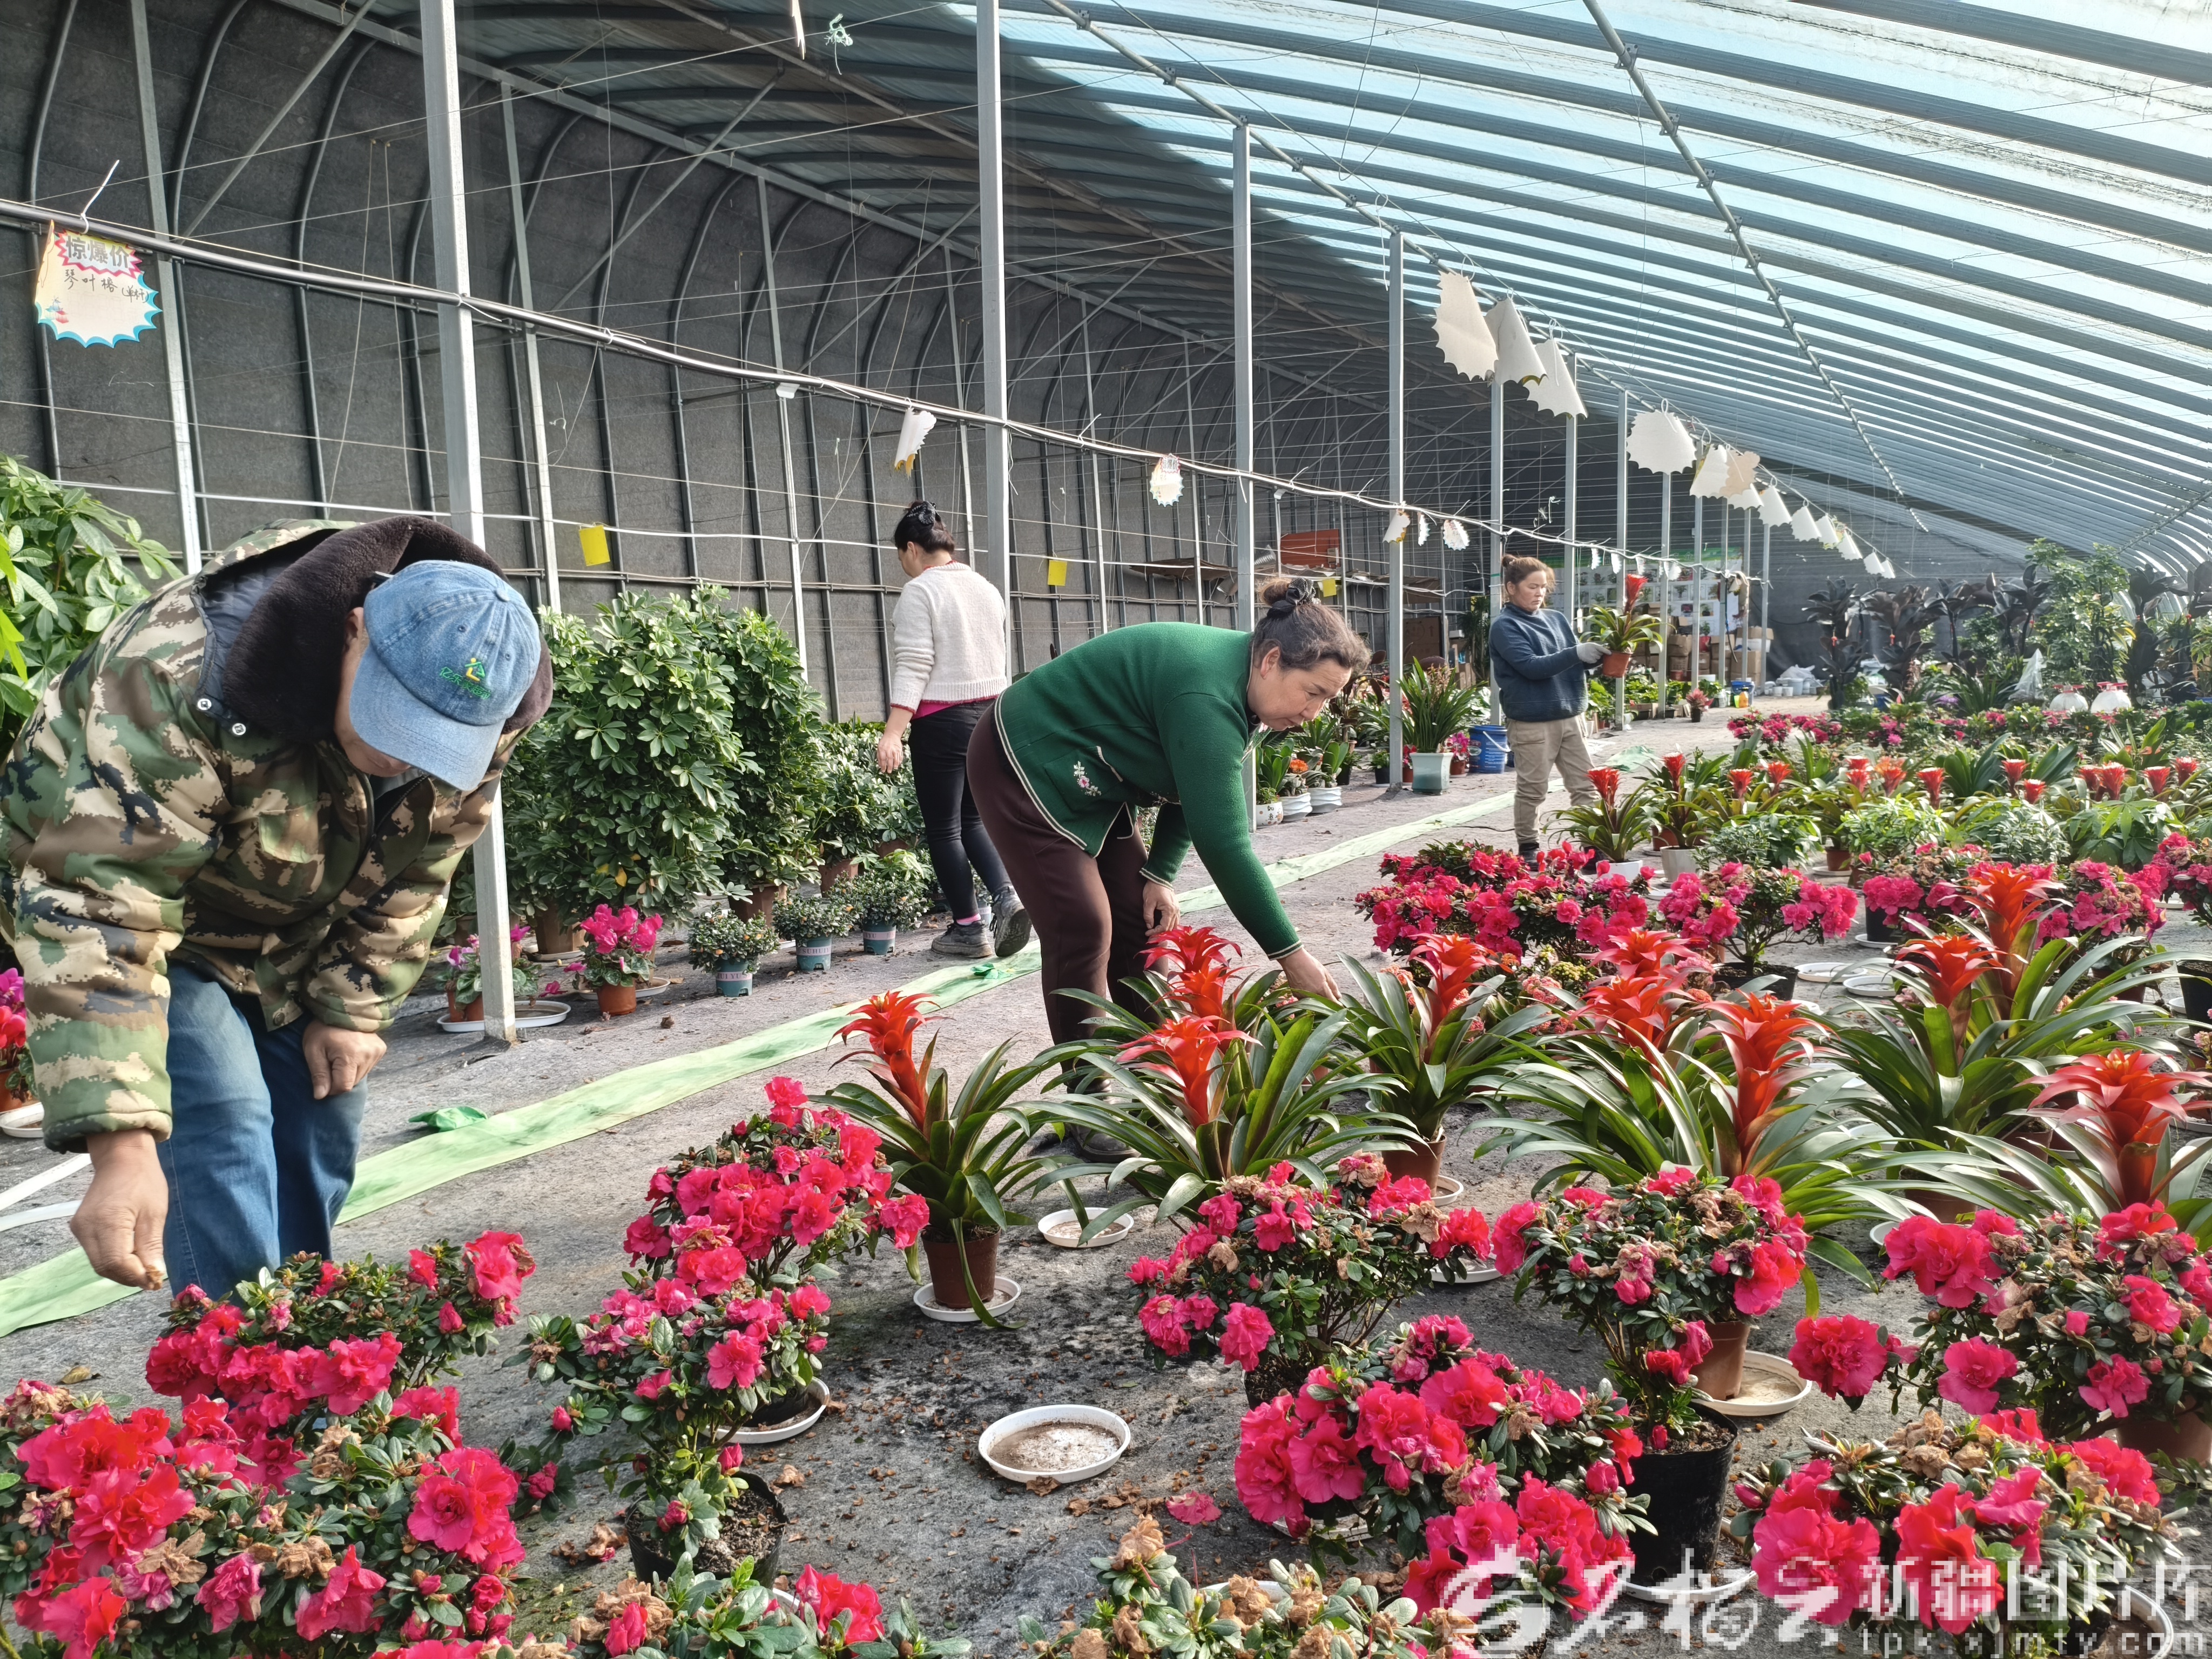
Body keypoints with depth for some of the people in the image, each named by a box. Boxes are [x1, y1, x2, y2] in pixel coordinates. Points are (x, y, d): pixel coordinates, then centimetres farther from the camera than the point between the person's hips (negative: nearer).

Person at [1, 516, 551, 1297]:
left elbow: (417, 872, -6)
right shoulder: (186, 683, -41)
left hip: (301, 926, 5)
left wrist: (351, 1007, -8)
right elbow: (98, 901, -44)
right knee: (222, 1128, -19)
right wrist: (123, 1147, -49)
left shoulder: (475, 712, -23)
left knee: (322, 1126, 6)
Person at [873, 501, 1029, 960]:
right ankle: (1007, 896, -3)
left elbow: (913, 667, -17)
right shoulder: (986, 589, 13)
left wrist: (893, 733, -21)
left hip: (943, 720, -7)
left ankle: (968, 929, 8)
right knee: (972, 819, 16)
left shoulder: (919, 591, -9)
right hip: (991, 713, 7)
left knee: (944, 829, 4)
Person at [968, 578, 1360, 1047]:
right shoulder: (1208, 695, -33)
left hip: (1091, 779, 9)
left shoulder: (1240, 684, -4)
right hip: (1026, 764, -9)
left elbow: (1200, 795, 6)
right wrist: (1290, 954, -30)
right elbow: (1222, 841, -35)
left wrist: (1161, 873, -5)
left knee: (1141, 920, 6)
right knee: (1084, 932, -13)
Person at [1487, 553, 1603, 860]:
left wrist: (1595, 657, -6)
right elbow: (1531, 666, -17)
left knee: (1586, 786, 5)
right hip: (1531, 722, -6)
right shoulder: (1505, 627, -6)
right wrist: (1577, 653, -22)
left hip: (1570, 716, 6)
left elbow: (1578, 661, 16)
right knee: (1532, 790, 2)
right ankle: (1528, 849, 14)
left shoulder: (1556, 619, 13)